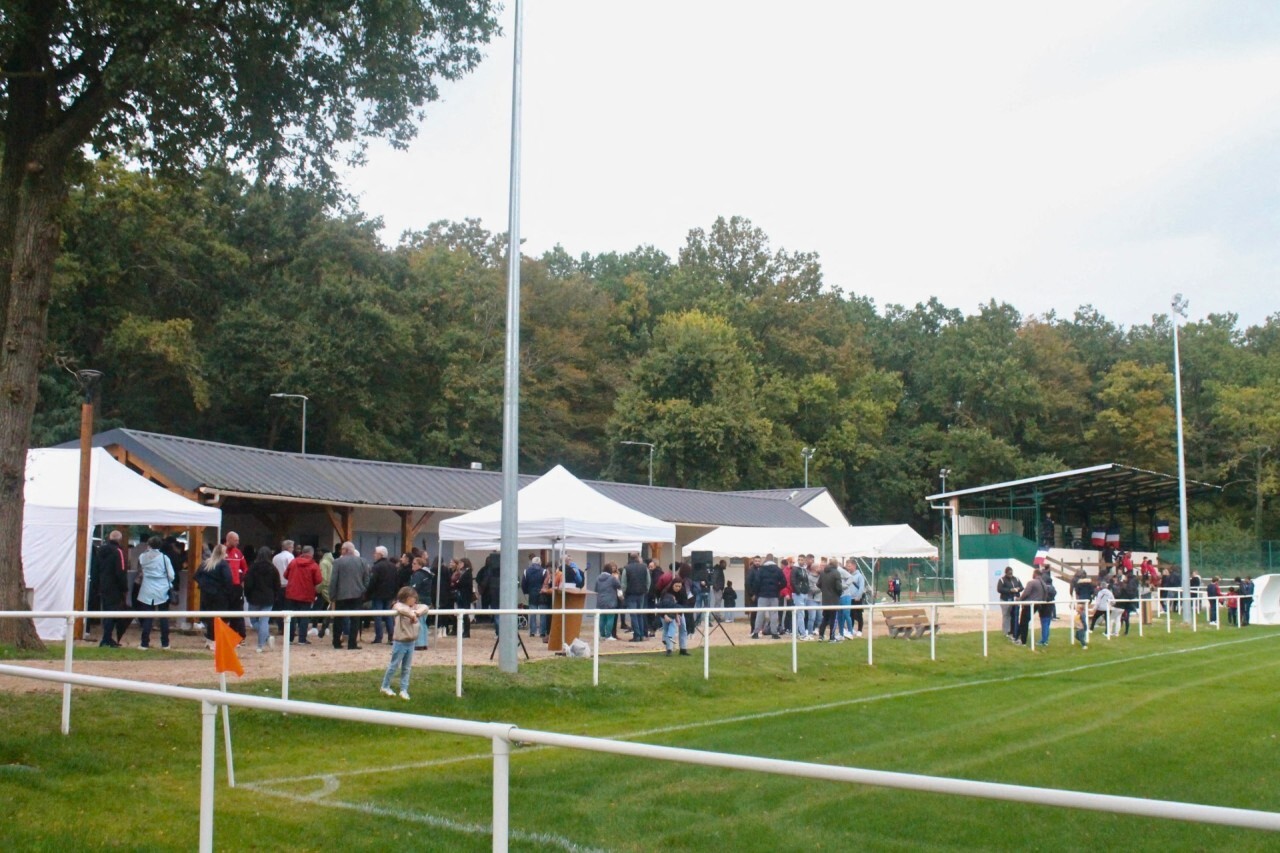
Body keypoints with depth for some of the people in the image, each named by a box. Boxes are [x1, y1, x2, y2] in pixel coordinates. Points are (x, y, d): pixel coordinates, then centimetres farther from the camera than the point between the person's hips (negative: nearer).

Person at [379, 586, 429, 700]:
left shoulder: (414, 607, 7)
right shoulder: (398, 606, -11)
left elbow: (425, 607, -3)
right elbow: (402, 610, -33)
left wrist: (418, 612, -20)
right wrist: (412, 615, -26)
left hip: (411, 642, 6)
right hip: (400, 642, -6)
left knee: (406, 668, 10)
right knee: (393, 665, 6)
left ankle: (404, 690, 16)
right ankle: (385, 687, 20)